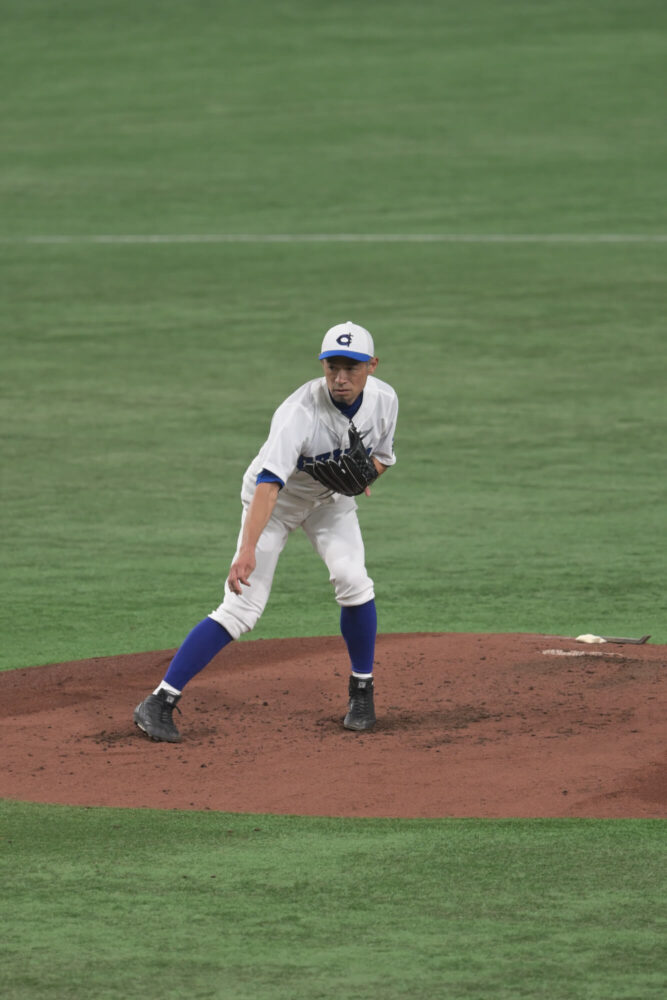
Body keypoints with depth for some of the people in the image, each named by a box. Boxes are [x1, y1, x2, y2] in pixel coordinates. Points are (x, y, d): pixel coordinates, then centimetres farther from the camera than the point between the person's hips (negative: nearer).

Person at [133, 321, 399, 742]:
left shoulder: (383, 399, -18)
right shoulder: (300, 413, -37)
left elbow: (383, 456, 3)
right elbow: (269, 484, -47)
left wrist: (365, 473, -23)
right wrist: (247, 551, -60)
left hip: (331, 499, 4)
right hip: (276, 500, -4)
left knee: (352, 580, -19)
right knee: (241, 609, -14)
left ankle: (362, 691, 4)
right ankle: (160, 702, -12)